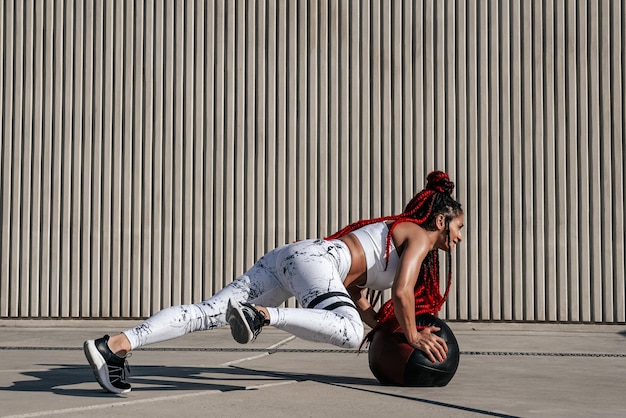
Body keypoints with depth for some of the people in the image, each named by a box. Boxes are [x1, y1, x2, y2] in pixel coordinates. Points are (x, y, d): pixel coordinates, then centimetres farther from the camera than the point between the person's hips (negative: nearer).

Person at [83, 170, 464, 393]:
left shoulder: (396, 230, 34)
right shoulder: (419, 236, 7)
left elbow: (356, 295, 32)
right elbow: (402, 290, -9)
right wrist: (412, 336, 4)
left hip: (289, 257, 9)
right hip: (312, 258, -9)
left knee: (211, 311, -8)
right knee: (349, 333, -31)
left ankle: (117, 345, -20)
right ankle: (261, 314, -36)